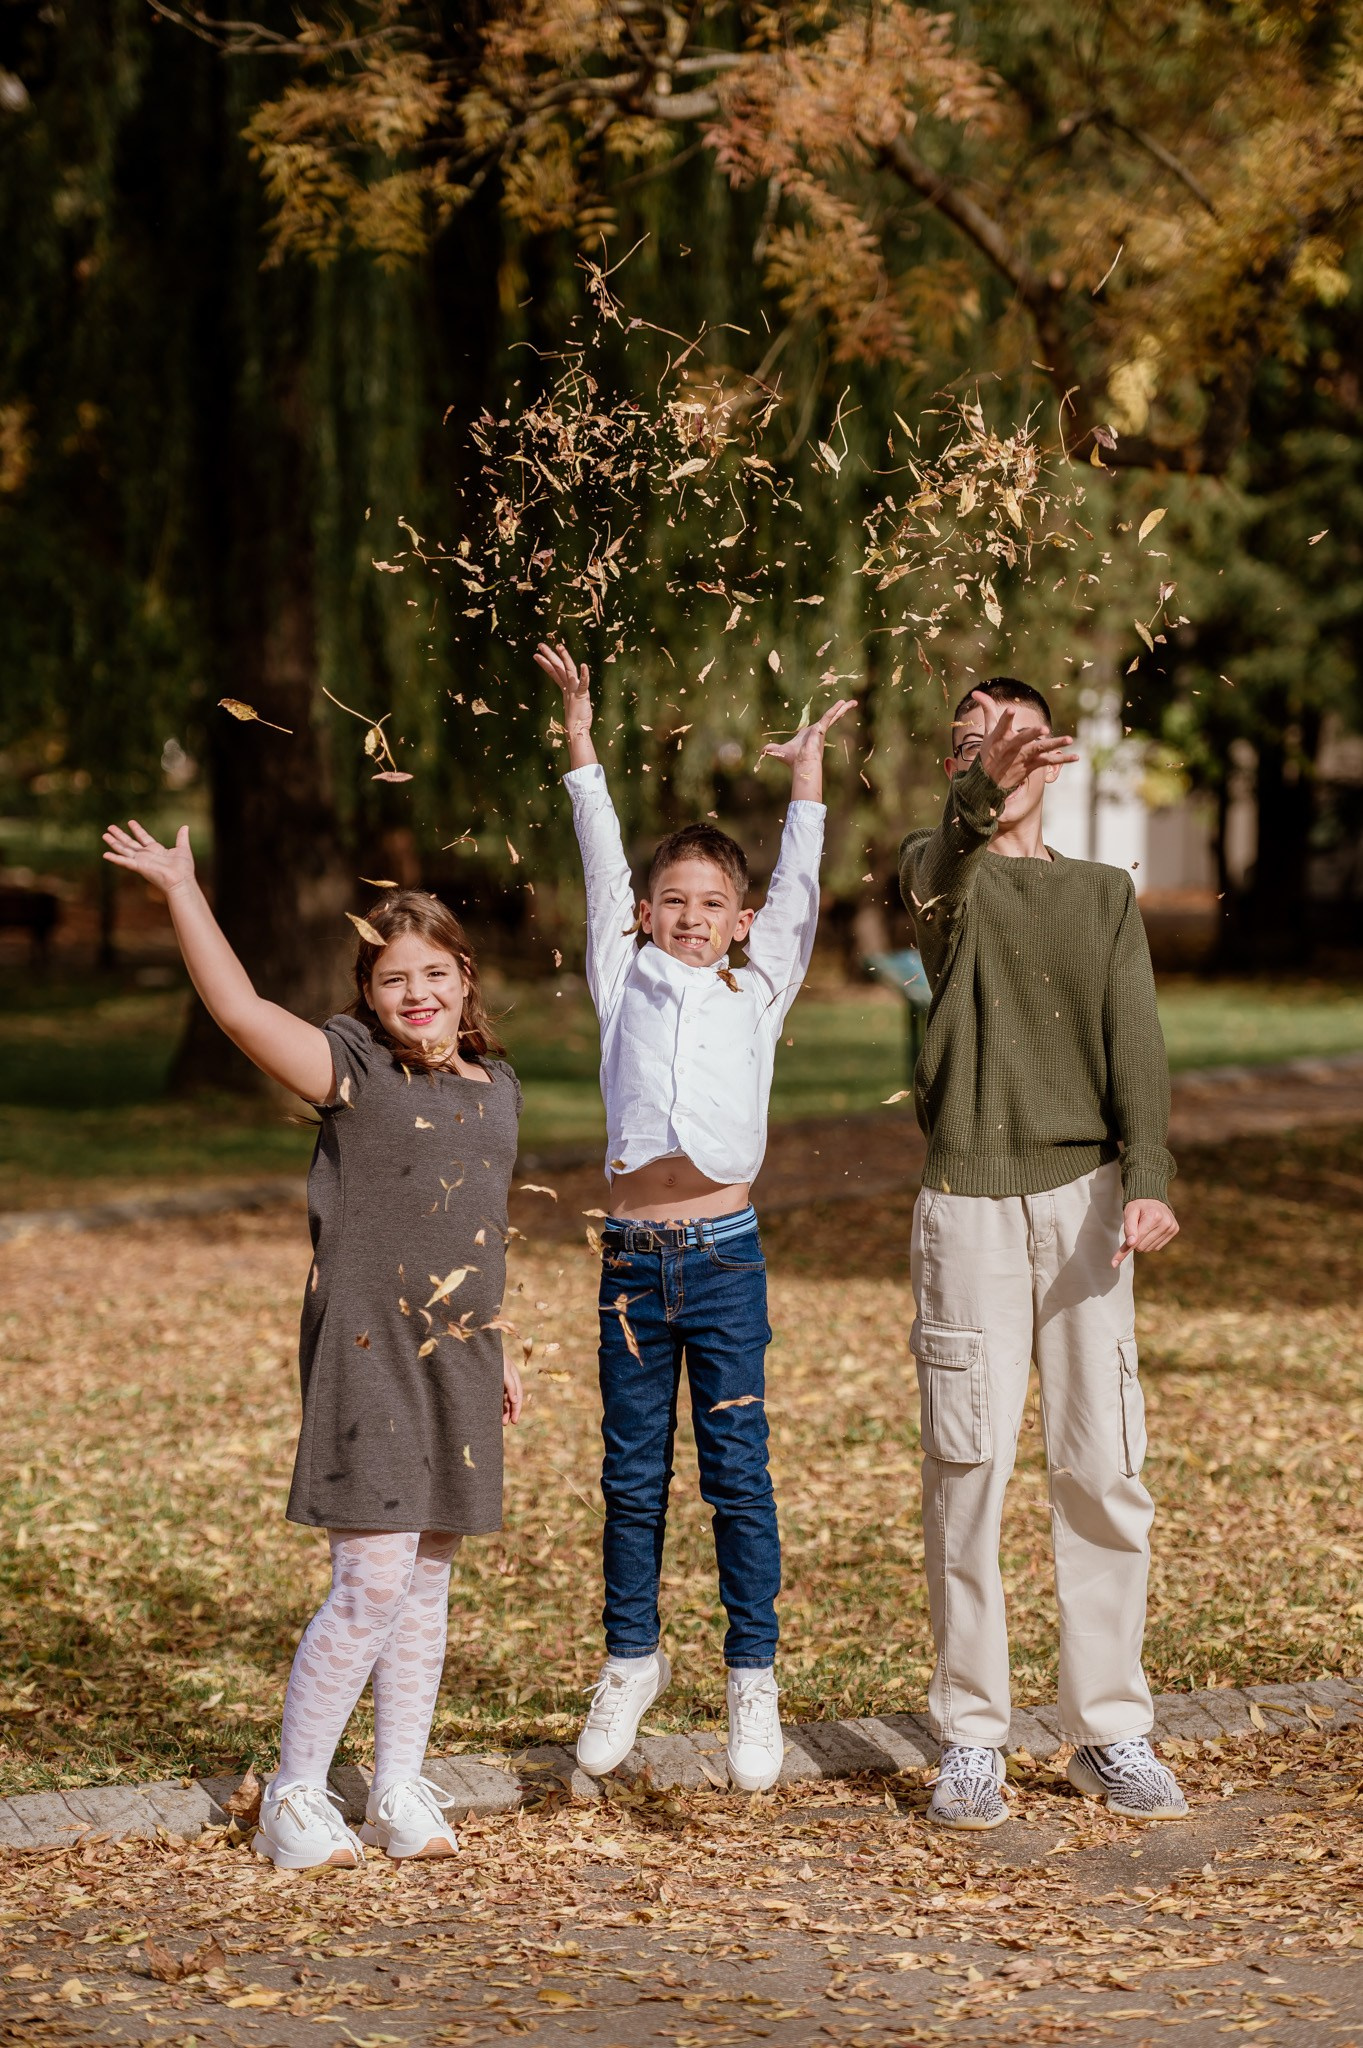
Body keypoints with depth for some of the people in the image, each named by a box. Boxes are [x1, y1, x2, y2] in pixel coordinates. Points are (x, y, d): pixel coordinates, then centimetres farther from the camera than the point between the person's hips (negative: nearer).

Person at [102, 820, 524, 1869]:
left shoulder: (496, 1086, 11)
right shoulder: (356, 1070, -7)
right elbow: (240, 1007, -20)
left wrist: (496, 1351, 21)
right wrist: (180, 888, -25)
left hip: (456, 1362, 6)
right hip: (368, 1351, -6)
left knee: (428, 1582, 10)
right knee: (373, 1577, -10)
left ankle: (401, 1794, 20)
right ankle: (295, 1799, 2)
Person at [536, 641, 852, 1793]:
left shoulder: (757, 993, 10)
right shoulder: (626, 985, 11)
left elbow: (797, 891, 10)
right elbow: (604, 868, 10)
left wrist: (807, 774, 10)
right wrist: (581, 739, 10)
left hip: (724, 1258, -1)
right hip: (634, 1257, 1)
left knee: (739, 1476, 0)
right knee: (633, 1478, 8)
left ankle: (753, 1678, 9)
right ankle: (632, 1662, 22)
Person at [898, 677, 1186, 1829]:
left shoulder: (1103, 896, 14)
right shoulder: (940, 869, 5)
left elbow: (1134, 1041, 1)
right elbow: (941, 878, -22)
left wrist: (1147, 1178, -17)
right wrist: (986, 803, -45)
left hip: (1083, 1194, 2)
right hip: (968, 1203, -2)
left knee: (1104, 1470, 1)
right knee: (966, 1472, -2)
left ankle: (1111, 1733, 10)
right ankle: (971, 1740, 5)